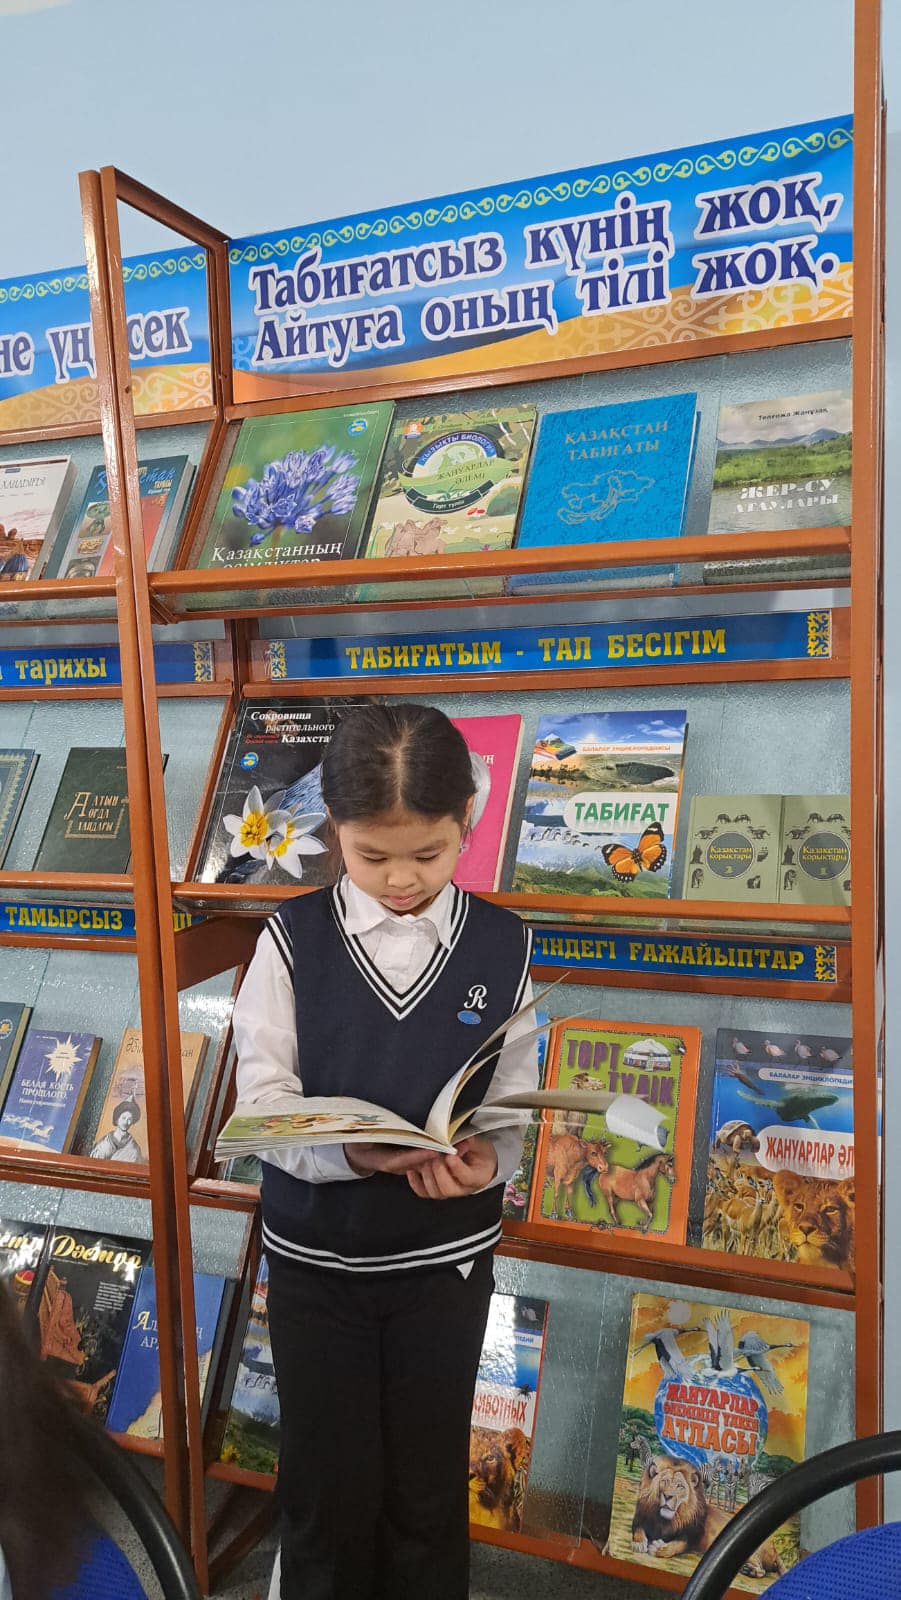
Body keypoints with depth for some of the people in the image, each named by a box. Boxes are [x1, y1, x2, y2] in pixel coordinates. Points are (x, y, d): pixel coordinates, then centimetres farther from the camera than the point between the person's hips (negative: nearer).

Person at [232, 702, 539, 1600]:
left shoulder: (501, 947, -7)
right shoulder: (292, 940, -9)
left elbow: (513, 1108, -3)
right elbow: (263, 1098, -10)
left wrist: (483, 1160, -25)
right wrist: (349, 1154, -28)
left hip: (447, 1256, 1)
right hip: (315, 1255, 0)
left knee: (429, 1489, 17)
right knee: (326, 1489, 15)